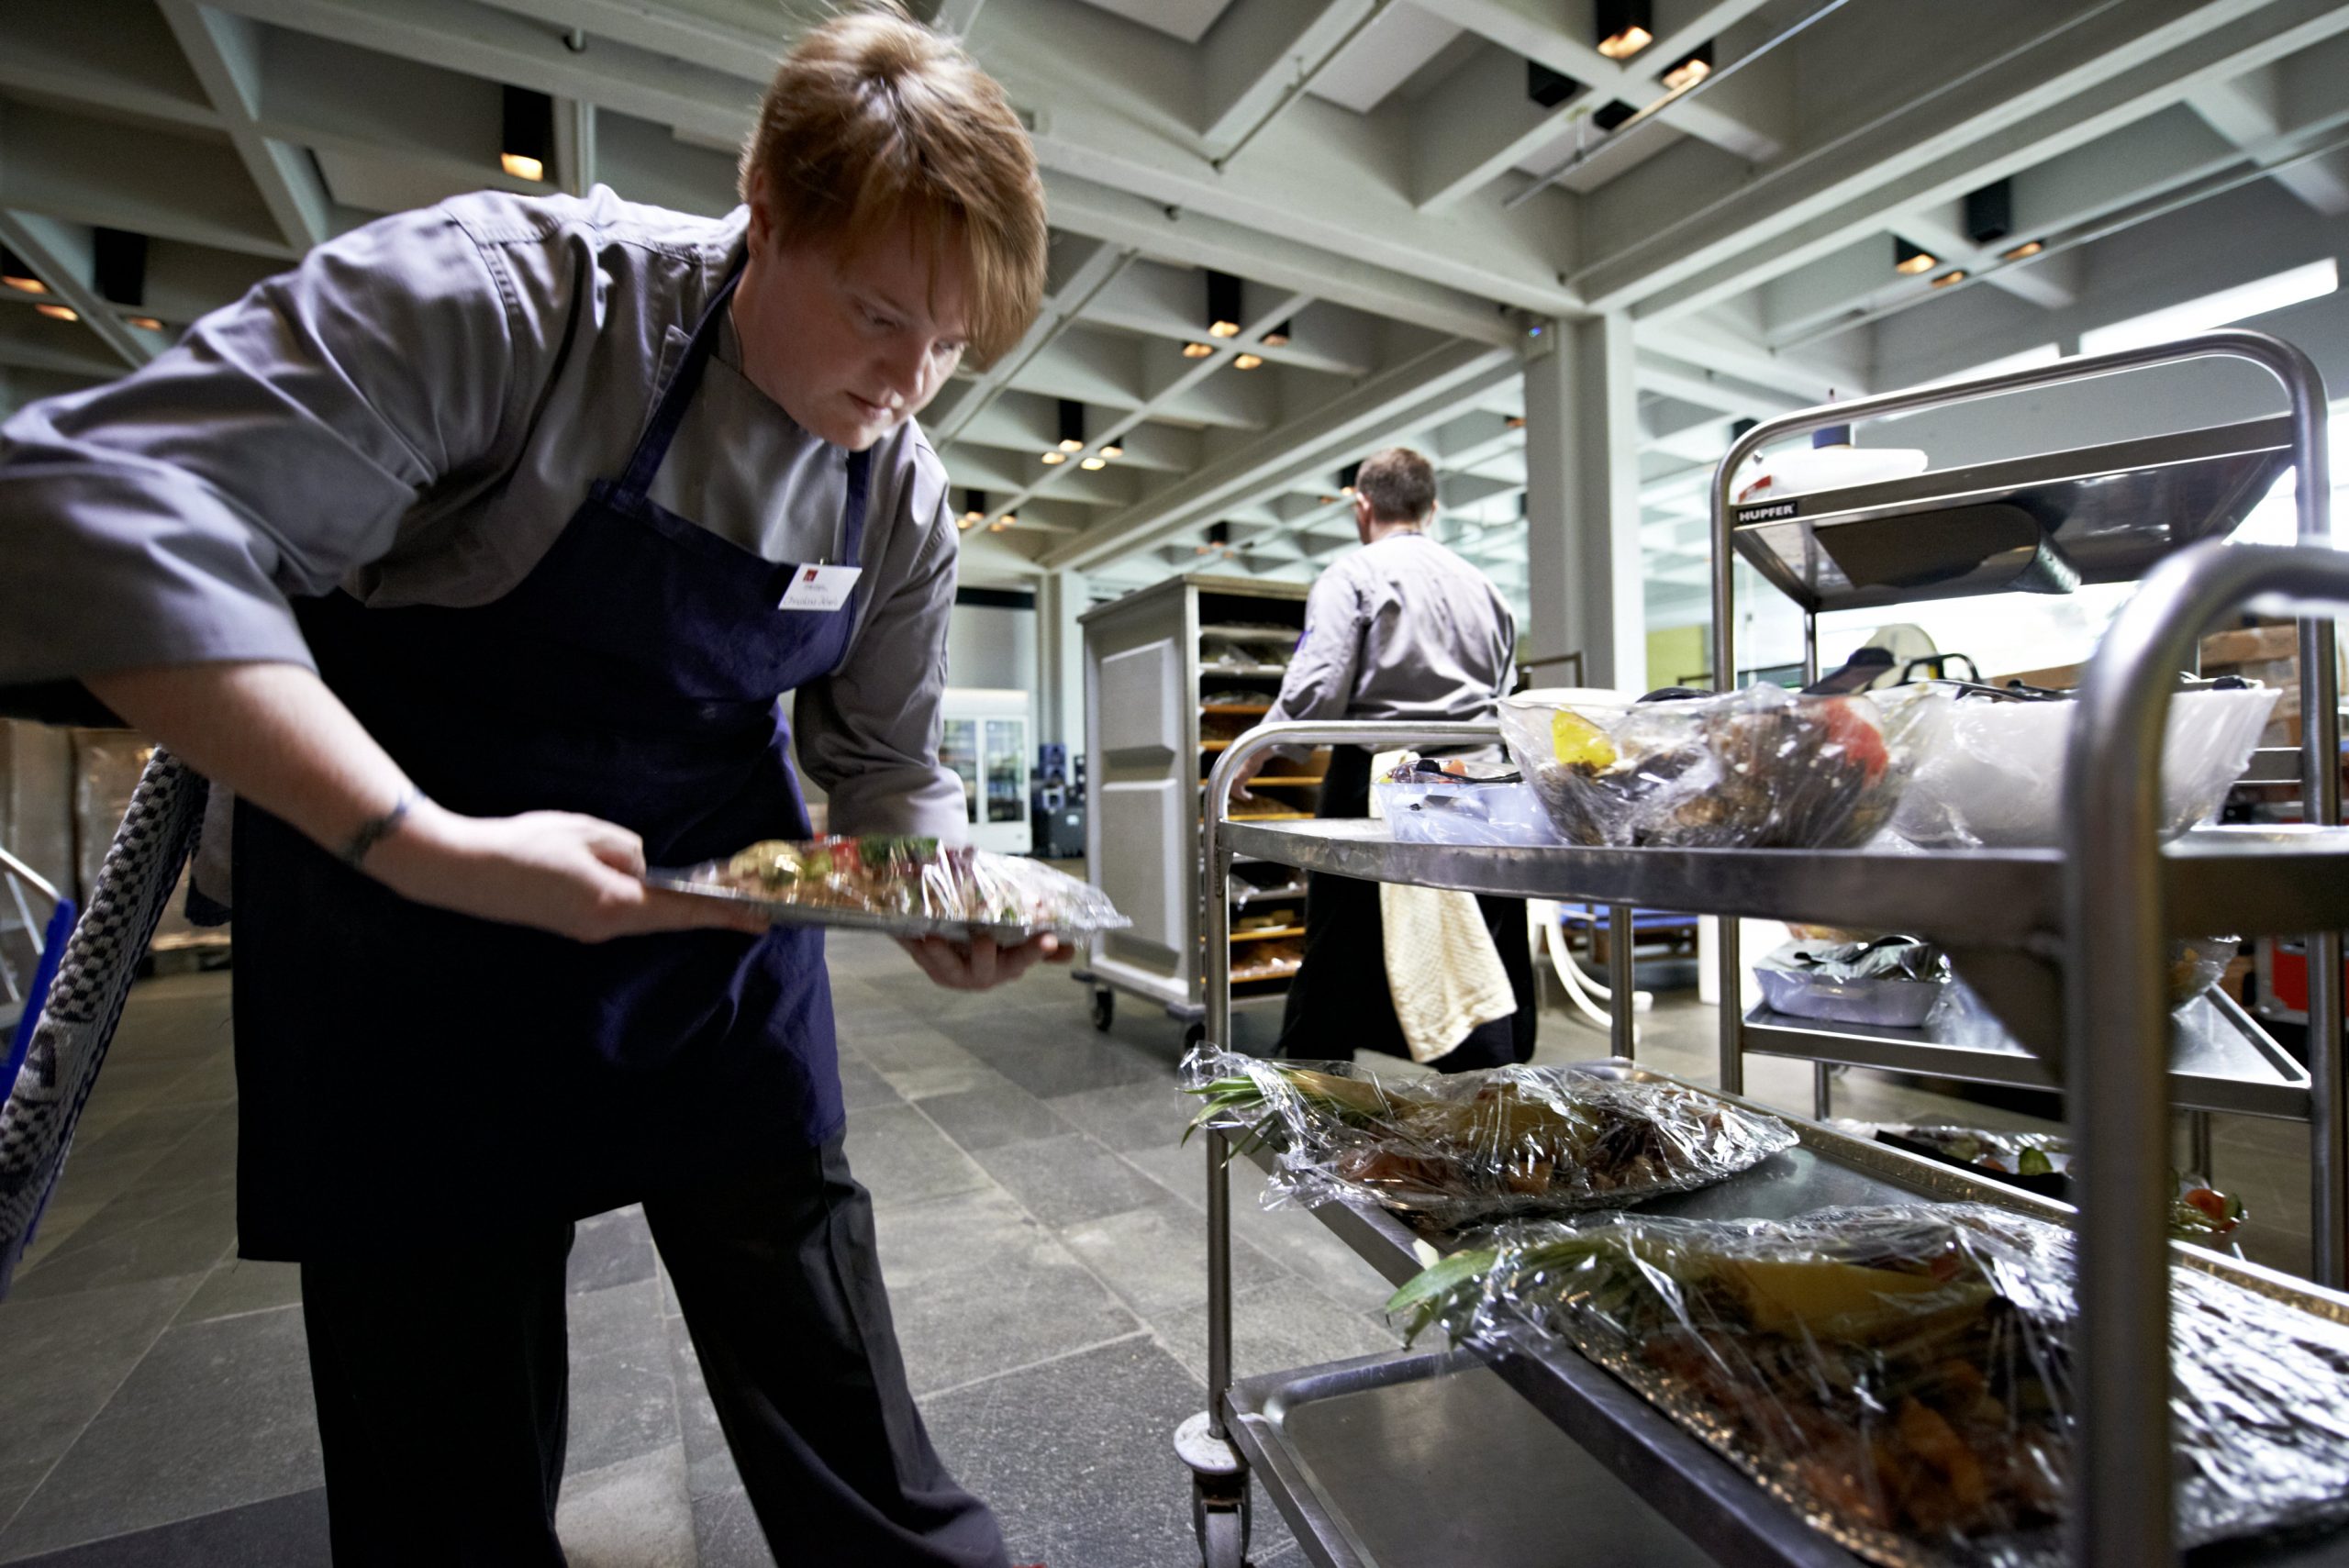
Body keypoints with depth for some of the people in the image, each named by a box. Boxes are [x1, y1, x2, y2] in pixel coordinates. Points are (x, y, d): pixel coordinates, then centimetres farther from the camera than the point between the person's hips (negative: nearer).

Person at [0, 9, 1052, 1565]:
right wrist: (428, 848, -33)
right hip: (415, 929, -2)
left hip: (723, 942, 4)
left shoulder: (903, 495, -5)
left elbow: (883, 761, 4)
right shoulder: (520, 288, -20)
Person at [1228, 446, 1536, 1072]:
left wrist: (1248, 761, -3)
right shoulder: (1484, 586, 16)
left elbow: (1314, 692, -14)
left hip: (1378, 790, -5)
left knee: (1336, 975, 4)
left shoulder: (1353, 575, -1)